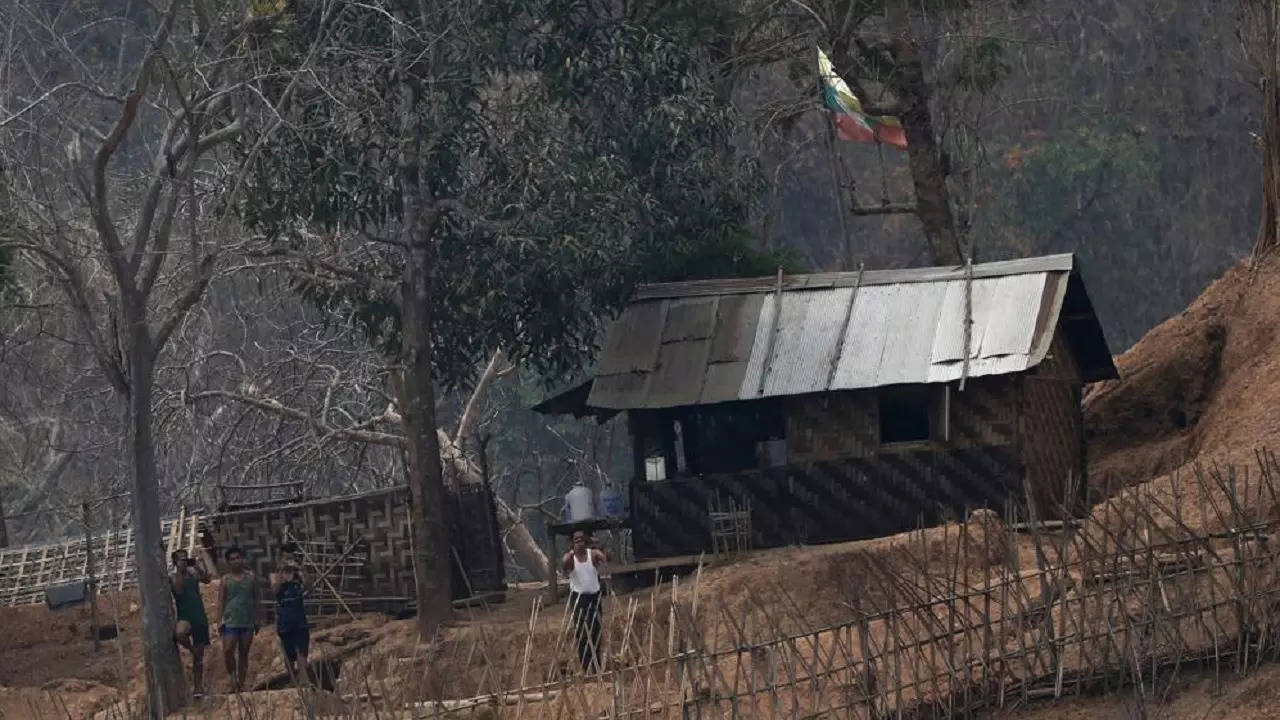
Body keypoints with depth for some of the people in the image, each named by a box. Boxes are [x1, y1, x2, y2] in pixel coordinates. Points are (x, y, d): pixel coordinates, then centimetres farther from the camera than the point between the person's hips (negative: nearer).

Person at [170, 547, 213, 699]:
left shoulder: (193, 572, 11)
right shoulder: (172, 577, 0)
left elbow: (207, 580, -3)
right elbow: (179, 590, -18)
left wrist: (200, 567, -15)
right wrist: (179, 571, -17)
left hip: (200, 617, 4)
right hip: (185, 617, -4)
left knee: (199, 654, 5)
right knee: (180, 633, -40)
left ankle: (198, 687, 12)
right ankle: (193, 651, -9)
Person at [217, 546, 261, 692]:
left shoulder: (250, 578, 8)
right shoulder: (226, 579, 4)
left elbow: (255, 600, 13)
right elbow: (221, 601, 4)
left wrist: (256, 620, 9)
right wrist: (220, 621, -4)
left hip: (247, 621, 1)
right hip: (231, 621, -1)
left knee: (243, 654, 4)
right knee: (228, 650, -16)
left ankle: (241, 684, 9)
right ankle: (233, 678, 1)